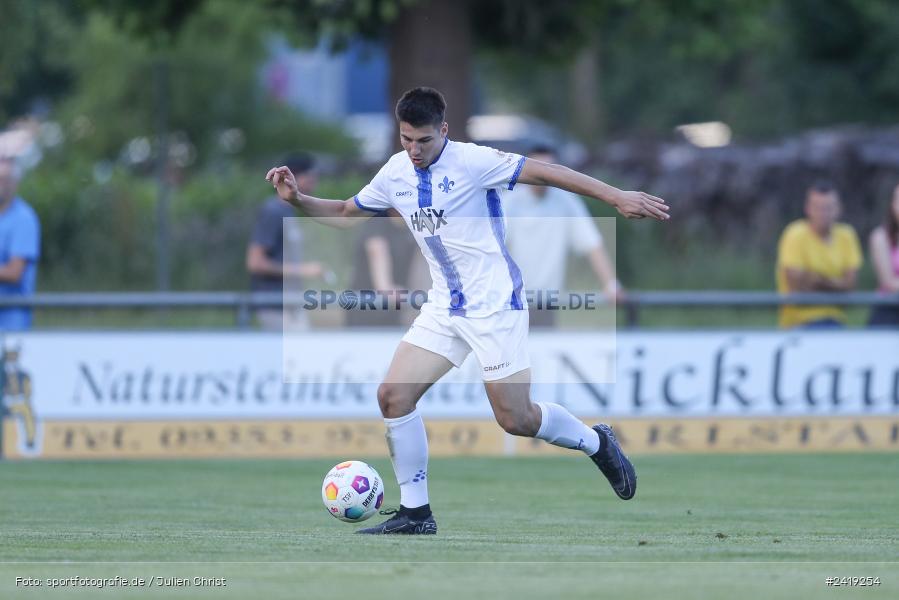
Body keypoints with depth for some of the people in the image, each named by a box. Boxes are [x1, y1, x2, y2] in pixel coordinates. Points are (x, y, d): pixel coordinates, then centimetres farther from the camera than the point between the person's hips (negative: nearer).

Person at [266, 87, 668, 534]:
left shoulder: (471, 161, -16)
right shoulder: (395, 173, 4)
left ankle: (596, 443, 24)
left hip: (495, 304, -6)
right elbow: (346, 214, 19)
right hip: (444, 308, 6)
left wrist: (616, 197, -24)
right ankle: (415, 513, 3)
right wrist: (297, 200, 2)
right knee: (393, 395, -7)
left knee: (516, 419, -6)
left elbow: (545, 173, -19)